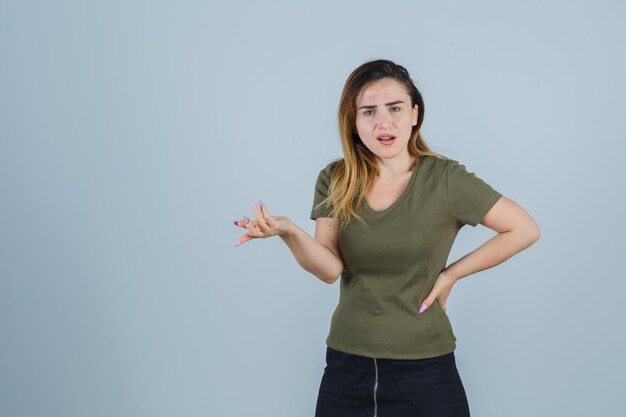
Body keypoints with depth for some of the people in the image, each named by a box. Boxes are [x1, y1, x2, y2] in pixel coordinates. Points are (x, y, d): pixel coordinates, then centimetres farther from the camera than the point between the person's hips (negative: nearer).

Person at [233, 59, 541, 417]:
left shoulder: (445, 178, -10)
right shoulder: (335, 181, 0)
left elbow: (525, 230, -5)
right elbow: (331, 269, -8)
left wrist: (451, 274, -7)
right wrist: (288, 231, -26)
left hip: (424, 369, -2)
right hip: (346, 365, 3)